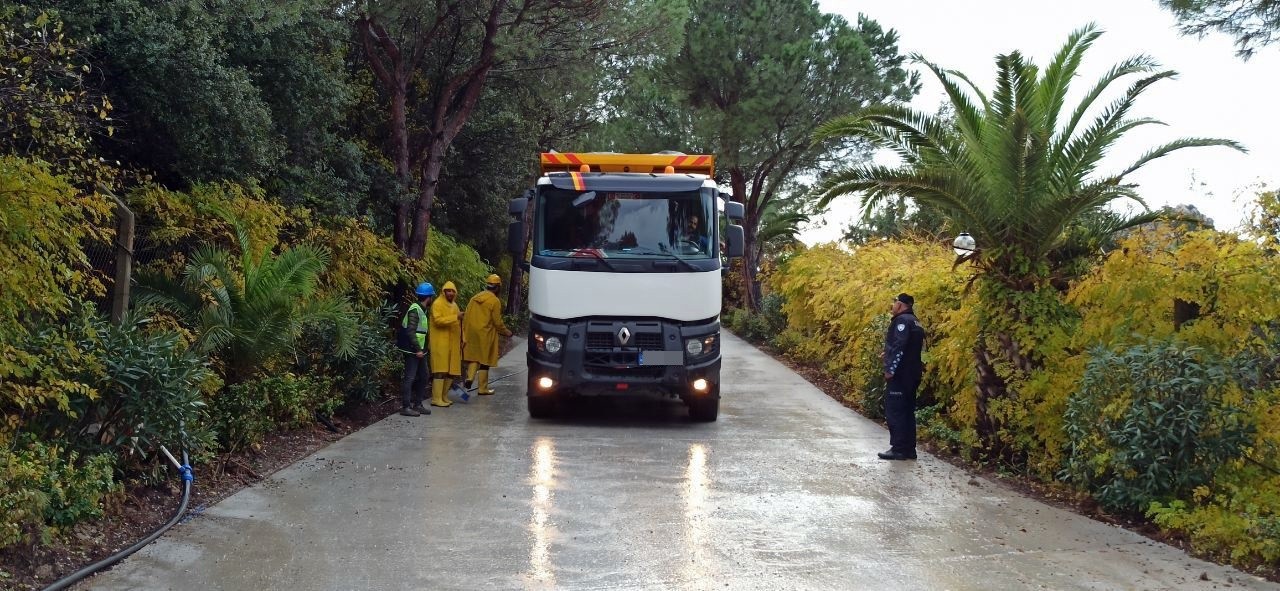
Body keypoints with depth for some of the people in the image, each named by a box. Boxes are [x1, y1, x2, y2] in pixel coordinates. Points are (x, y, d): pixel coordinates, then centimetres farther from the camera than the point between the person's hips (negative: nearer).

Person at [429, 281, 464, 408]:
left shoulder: (454, 305, 19)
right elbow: (438, 320, -21)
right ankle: (436, 399, -8)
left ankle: (443, 396, 15)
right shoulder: (438, 303, -7)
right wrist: (455, 317, -25)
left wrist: (461, 340, 20)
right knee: (440, 371, -10)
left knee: (451, 371, 6)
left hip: (453, 343, 8)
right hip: (440, 342, -8)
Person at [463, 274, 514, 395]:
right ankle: (482, 388, 9)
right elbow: (497, 322, -10)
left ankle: (470, 376, -7)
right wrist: (506, 332, 6)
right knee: (484, 361, 4)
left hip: (471, 333, 5)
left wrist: (465, 333, 13)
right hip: (485, 335, -5)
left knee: (474, 357, 17)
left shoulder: (475, 298, 8)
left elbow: (467, 317, 8)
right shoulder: (495, 301, -10)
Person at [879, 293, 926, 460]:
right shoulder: (915, 322, 18)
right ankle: (909, 449, 14)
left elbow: (899, 346, -22)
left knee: (894, 411, -7)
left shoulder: (902, 320, -12)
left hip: (900, 374, -10)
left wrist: (890, 369, -22)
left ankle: (899, 448, -8)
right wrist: (889, 355, 18)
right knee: (907, 411, 12)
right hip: (912, 374, 10)